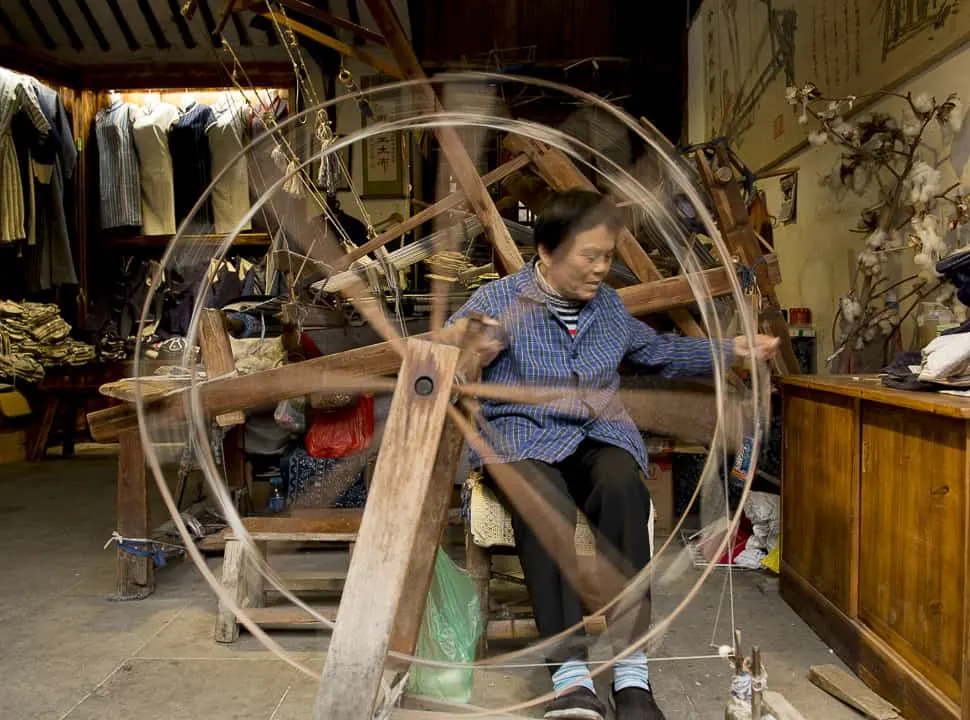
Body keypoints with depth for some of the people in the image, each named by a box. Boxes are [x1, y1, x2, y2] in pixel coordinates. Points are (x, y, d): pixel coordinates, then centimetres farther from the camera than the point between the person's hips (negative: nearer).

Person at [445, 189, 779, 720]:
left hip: (600, 435, 3)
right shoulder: (497, 302, -2)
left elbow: (661, 352, 30)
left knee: (621, 486, -33)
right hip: (524, 435, -3)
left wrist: (733, 350, 24)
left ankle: (632, 671, -29)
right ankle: (570, 672, -36)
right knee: (541, 496, -38)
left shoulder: (609, 305, 15)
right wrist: (468, 356, -25)